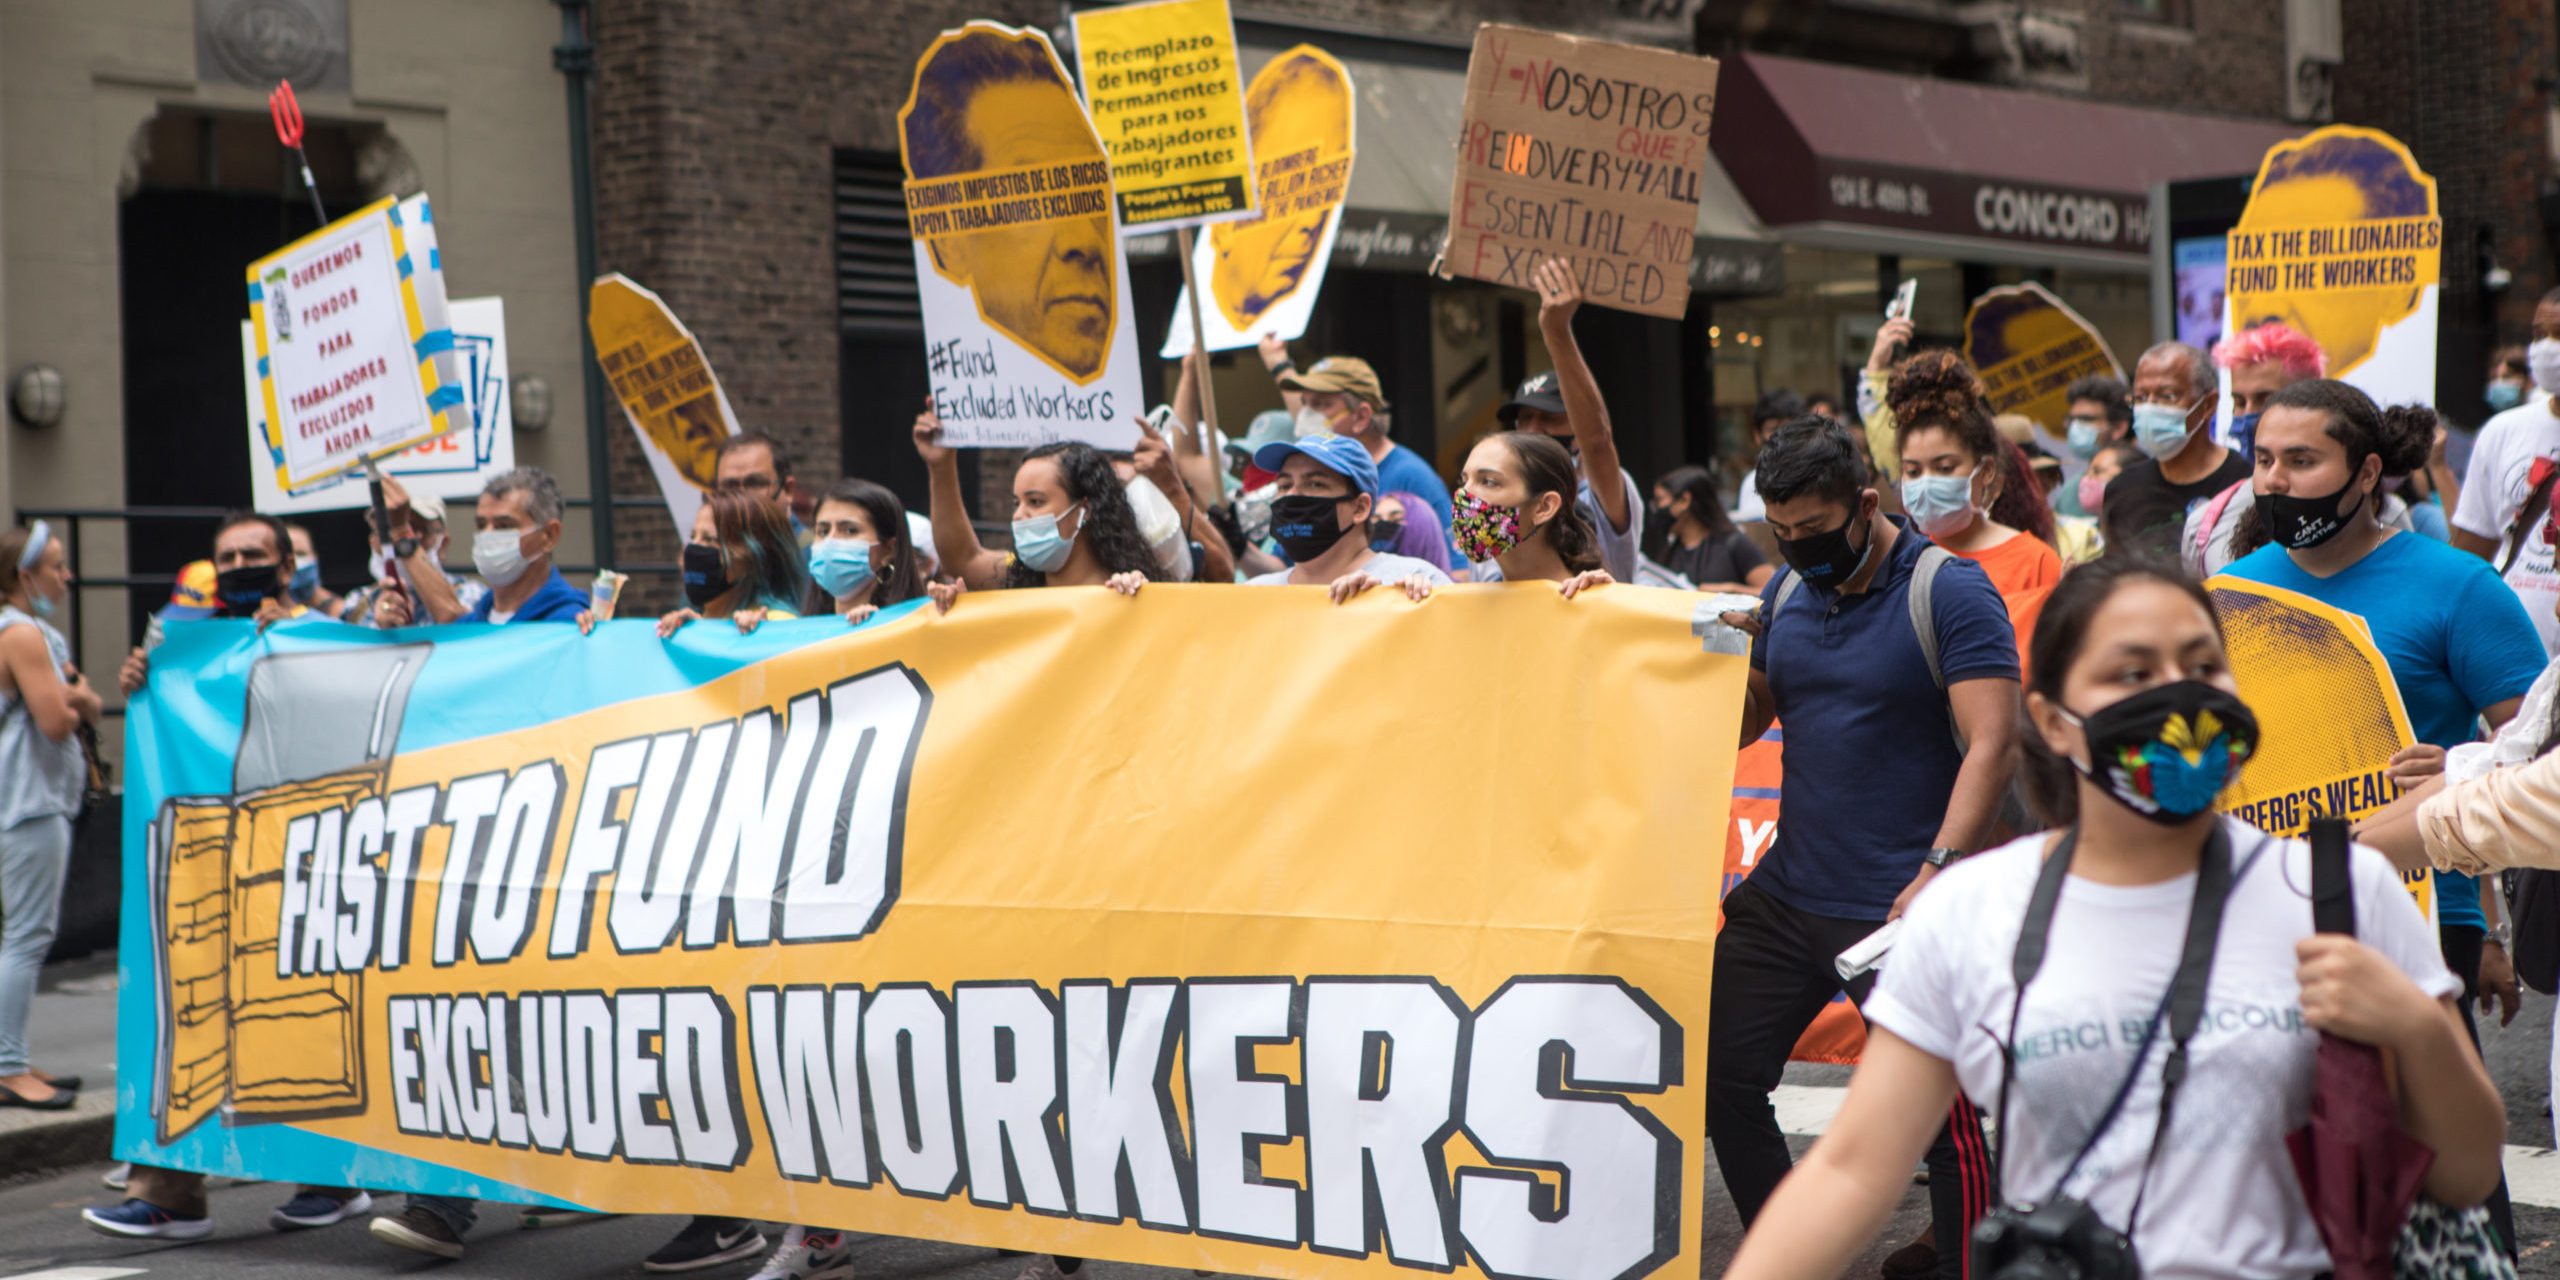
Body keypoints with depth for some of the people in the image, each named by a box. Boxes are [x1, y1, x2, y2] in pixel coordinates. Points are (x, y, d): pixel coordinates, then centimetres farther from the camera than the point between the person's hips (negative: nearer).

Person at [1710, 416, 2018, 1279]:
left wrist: (1937, 875, -25)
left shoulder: (1950, 592, -9)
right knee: (1720, 1077, 8)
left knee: (1940, 1112, -6)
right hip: (1785, 892, 7)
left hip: (1899, 907, -7)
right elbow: (1740, 723, 20)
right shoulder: (1788, 591, 11)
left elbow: (1994, 746, -17)